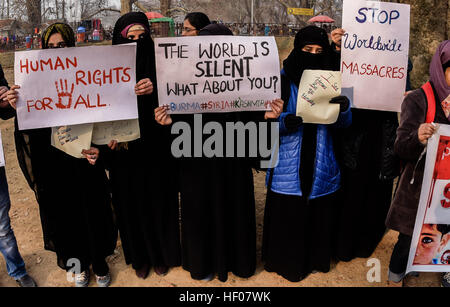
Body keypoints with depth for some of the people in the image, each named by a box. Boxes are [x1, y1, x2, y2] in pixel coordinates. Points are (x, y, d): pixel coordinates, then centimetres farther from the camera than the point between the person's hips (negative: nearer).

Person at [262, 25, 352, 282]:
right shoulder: (282, 79, -3)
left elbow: (343, 124, 3)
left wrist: (344, 108, -19)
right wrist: (283, 122, -25)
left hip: (321, 164, 3)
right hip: (289, 165, -3)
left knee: (318, 215, 12)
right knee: (287, 216, 3)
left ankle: (316, 258, 36)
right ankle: (286, 262, 26)